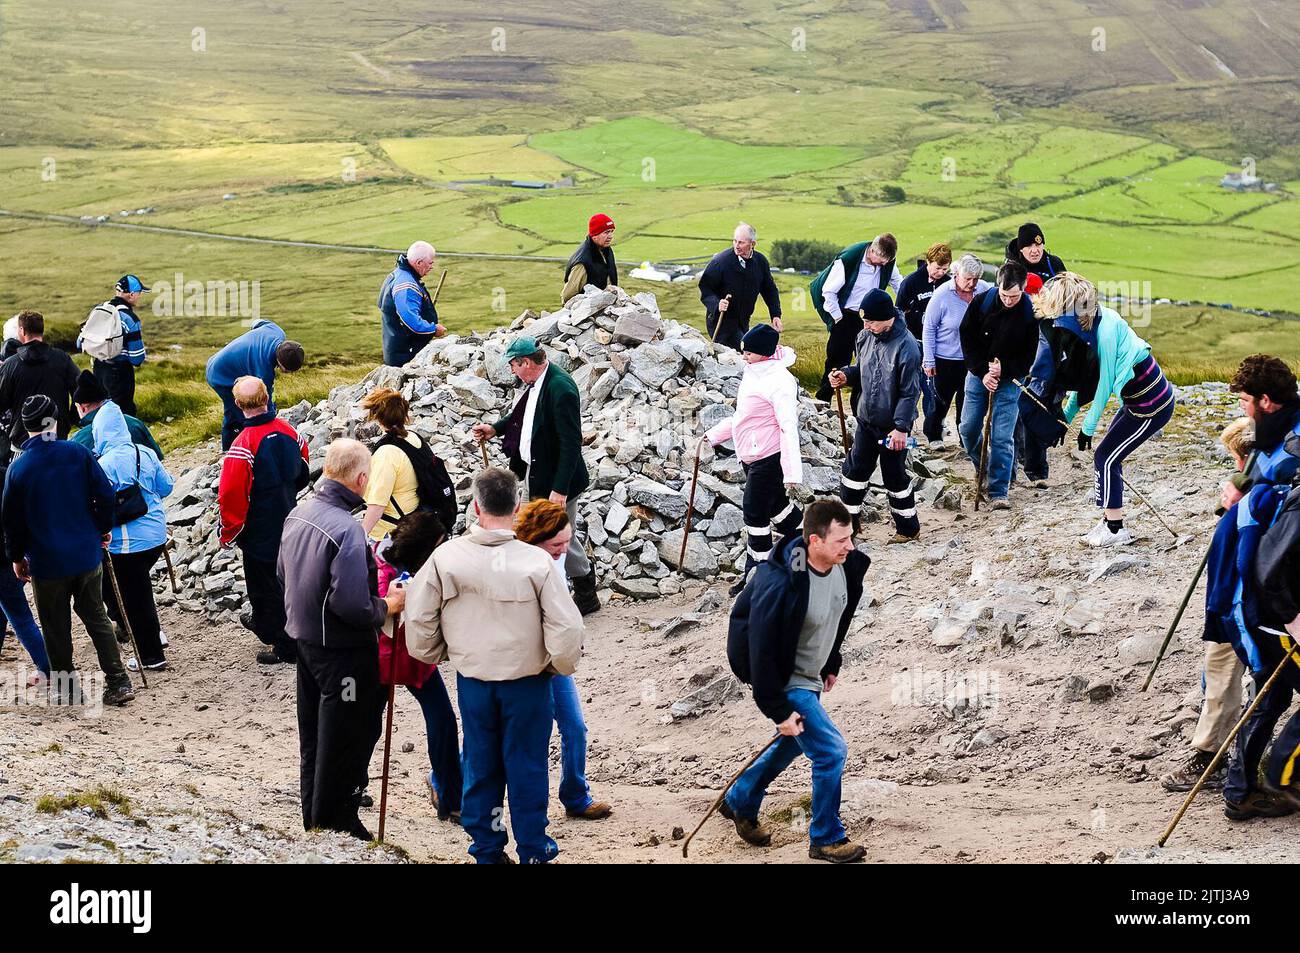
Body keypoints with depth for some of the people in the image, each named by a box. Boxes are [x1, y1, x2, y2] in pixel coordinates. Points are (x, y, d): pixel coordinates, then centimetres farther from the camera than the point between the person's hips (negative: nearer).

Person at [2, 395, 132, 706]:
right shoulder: (79, 453, -8)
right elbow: (106, 495, -6)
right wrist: (103, 529, 12)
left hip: (47, 563, -2)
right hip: (87, 554, 2)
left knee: (56, 626, 12)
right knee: (95, 615, 15)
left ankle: (66, 689, 20)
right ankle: (118, 682, 9)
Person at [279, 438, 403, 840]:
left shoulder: (298, 513, -1)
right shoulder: (346, 529, -28)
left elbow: (283, 574, 13)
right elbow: (352, 606, -28)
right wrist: (387, 606, -10)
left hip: (303, 637, 8)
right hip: (340, 648, -8)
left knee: (314, 730, 21)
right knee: (346, 733, 8)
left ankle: (313, 810, 34)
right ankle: (333, 815, 19)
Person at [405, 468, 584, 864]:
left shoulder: (447, 557, -13)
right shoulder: (537, 562, -19)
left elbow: (418, 618, -5)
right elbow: (567, 628, -16)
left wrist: (435, 653, 14)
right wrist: (561, 665, 3)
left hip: (472, 679, 2)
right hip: (527, 680, -2)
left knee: (480, 764, 16)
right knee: (526, 765, 12)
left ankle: (486, 849, 26)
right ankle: (533, 849, 23)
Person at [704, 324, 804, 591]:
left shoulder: (780, 381, -21)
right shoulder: (753, 373, 8)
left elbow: (789, 428, -25)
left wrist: (792, 472, -28)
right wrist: (713, 436, 20)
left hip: (770, 458, -9)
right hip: (751, 456, 9)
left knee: (755, 512, -3)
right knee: (776, 504, 19)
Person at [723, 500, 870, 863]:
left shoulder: (845, 567, -10)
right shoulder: (781, 585, -35)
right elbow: (762, 652, -28)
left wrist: (832, 665, 21)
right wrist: (780, 712, -23)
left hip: (808, 676, 9)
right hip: (784, 680, -9)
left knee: (795, 743, 25)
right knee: (830, 750, -11)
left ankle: (740, 803, 47)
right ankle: (826, 839, 8)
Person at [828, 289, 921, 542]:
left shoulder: (906, 346, -23)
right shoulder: (866, 337, -2)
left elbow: (910, 392, -20)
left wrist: (901, 427, -22)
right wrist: (846, 375, -6)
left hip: (892, 425, -6)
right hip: (866, 419, 6)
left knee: (895, 476, 6)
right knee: (854, 469, 11)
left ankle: (908, 528, 23)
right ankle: (850, 520, 27)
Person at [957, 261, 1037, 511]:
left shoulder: (1030, 313, -14)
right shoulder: (981, 303, -10)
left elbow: (1028, 356, -8)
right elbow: (967, 339, -5)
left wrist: (1003, 371, -23)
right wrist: (982, 373, -14)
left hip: (1009, 380, -3)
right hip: (978, 376, 3)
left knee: (1002, 437, -9)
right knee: (968, 429, 8)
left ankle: (999, 492, -4)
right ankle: (982, 469, 35)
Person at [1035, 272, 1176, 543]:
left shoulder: (1105, 332, -26)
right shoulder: (1092, 324, 3)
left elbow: (1105, 383, -21)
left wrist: (1088, 426, -12)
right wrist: (1067, 416, 8)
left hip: (1152, 406, -9)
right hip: (1136, 401, 9)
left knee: (1105, 457, -4)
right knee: (1107, 455, 13)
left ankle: (1115, 530, 3)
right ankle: (1110, 520, 21)